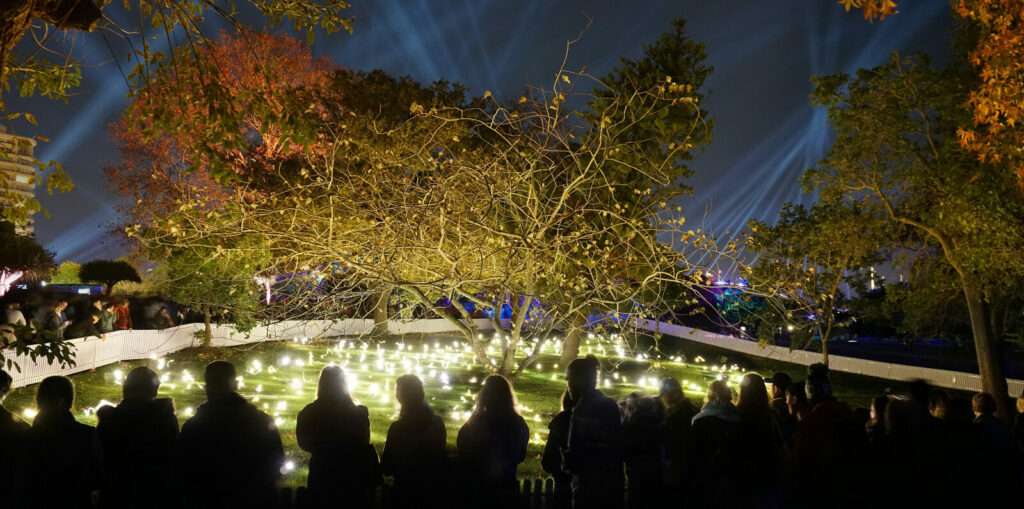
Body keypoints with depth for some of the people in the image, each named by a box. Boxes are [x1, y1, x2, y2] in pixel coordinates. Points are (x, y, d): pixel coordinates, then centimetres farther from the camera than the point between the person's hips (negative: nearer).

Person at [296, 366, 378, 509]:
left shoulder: (308, 413, -8)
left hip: (321, 481, 1)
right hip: (352, 482, -1)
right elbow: (364, 447, -6)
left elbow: (304, 444, 8)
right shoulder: (358, 413, -12)